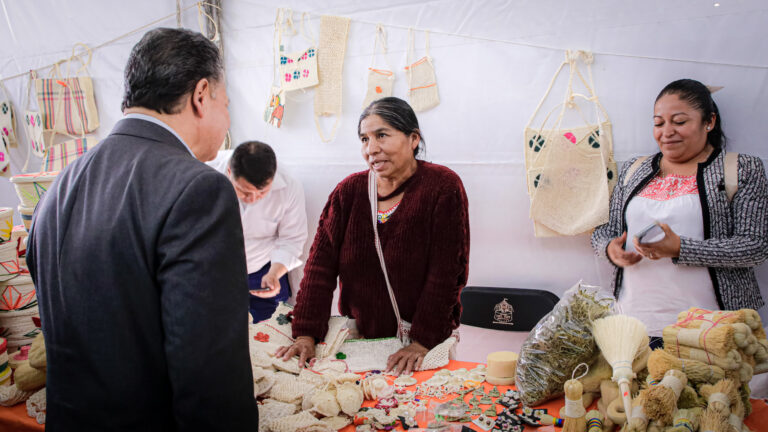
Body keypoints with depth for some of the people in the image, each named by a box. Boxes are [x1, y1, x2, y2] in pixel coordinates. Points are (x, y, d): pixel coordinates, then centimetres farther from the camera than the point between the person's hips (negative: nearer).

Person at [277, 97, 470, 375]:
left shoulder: (443, 187, -13)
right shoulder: (349, 191, -1)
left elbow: (446, 273, -15)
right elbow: (321, 263, -5)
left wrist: (423, 342, -19)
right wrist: (306, 334, -12)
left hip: (427, 343, -3)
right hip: (359, 336, 3)